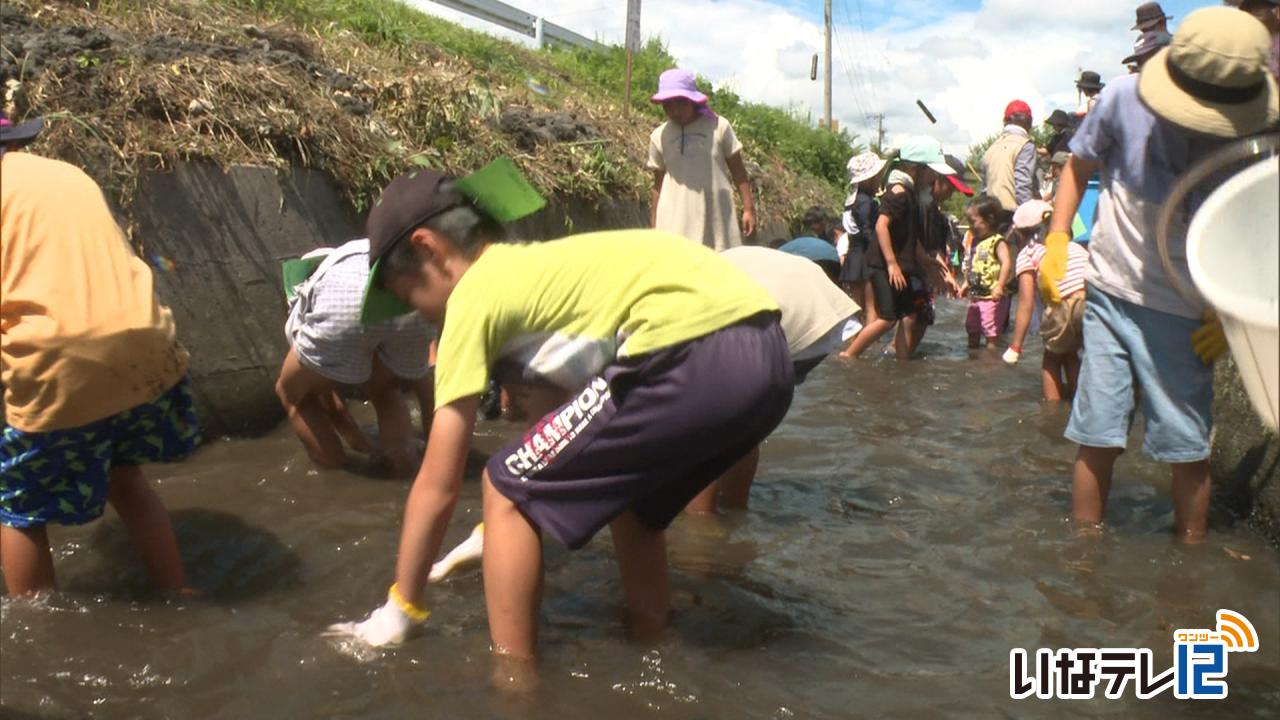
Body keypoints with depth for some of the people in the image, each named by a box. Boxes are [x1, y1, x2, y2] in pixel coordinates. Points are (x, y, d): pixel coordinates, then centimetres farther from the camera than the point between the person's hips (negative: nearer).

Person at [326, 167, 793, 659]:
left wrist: (400, 609, 21)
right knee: (623, 493, 32)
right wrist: (499, 533, 49)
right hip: (763, 353, 10)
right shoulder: (538, 268, 30)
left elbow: (438, 486, 9)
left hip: (696, 356, -9)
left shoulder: (474, 294, 7)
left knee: (508, 491, 9)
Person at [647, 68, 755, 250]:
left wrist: (749, 208, -1)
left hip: (716, 217, 0)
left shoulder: (718, 127, -1)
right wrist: (654, 223, 10)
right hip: (675, 221, 1)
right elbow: (658, 184, 11)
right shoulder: (659, 136, 4)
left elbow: (738, 172, 4)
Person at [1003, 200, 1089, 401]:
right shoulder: (1074, 246, 33)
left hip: (1068, 303, -4)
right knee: (1070, 353, 30)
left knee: (1053, 355, 24)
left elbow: (1026, 304, 9)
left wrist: (1015, 347, 11)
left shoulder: (1027, 253, 17)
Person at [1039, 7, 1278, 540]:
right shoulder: (1127, 98, -12)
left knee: (1187, 446, 3)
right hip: (1110, 295, 1)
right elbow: (1079, 165, 8)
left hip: (1185, 315, -1)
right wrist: (1057, 241, 0)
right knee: (1097, 438, 6)